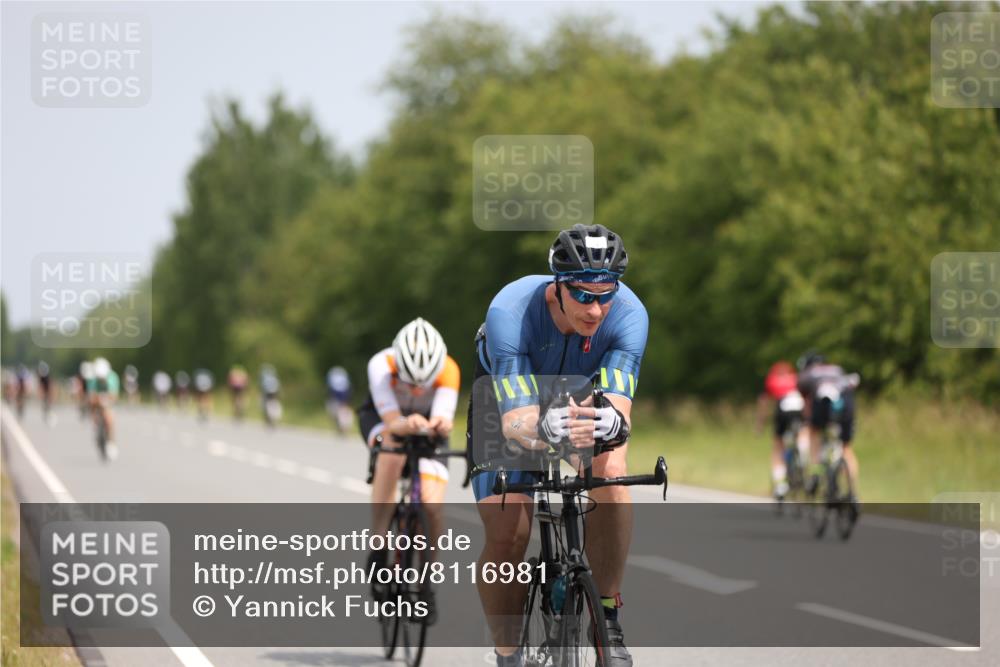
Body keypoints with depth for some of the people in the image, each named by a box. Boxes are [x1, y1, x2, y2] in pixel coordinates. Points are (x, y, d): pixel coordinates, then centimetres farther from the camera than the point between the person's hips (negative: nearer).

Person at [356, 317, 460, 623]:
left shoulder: (448, 371, -32)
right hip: (380, 417, -1)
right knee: (393, 449, -38)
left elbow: (444, 419, -41)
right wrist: (408, 425, -62)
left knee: (432, 504, -18)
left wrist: (441, 424, -64)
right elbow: (393, 423, -40)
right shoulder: (381, 365, -35)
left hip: (426, 425, 1)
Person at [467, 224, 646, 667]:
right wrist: (543, 429, -68)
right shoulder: (510, 312, -39)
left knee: (609, 472, -31)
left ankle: (607, 616, -18)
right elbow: (516, 421, -45)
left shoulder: (629, 315, -33)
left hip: (585, 395, 1)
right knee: (506, 534, -15)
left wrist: (612, 423, -66)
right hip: (509, 399, -1)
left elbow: (620, 406, -42)